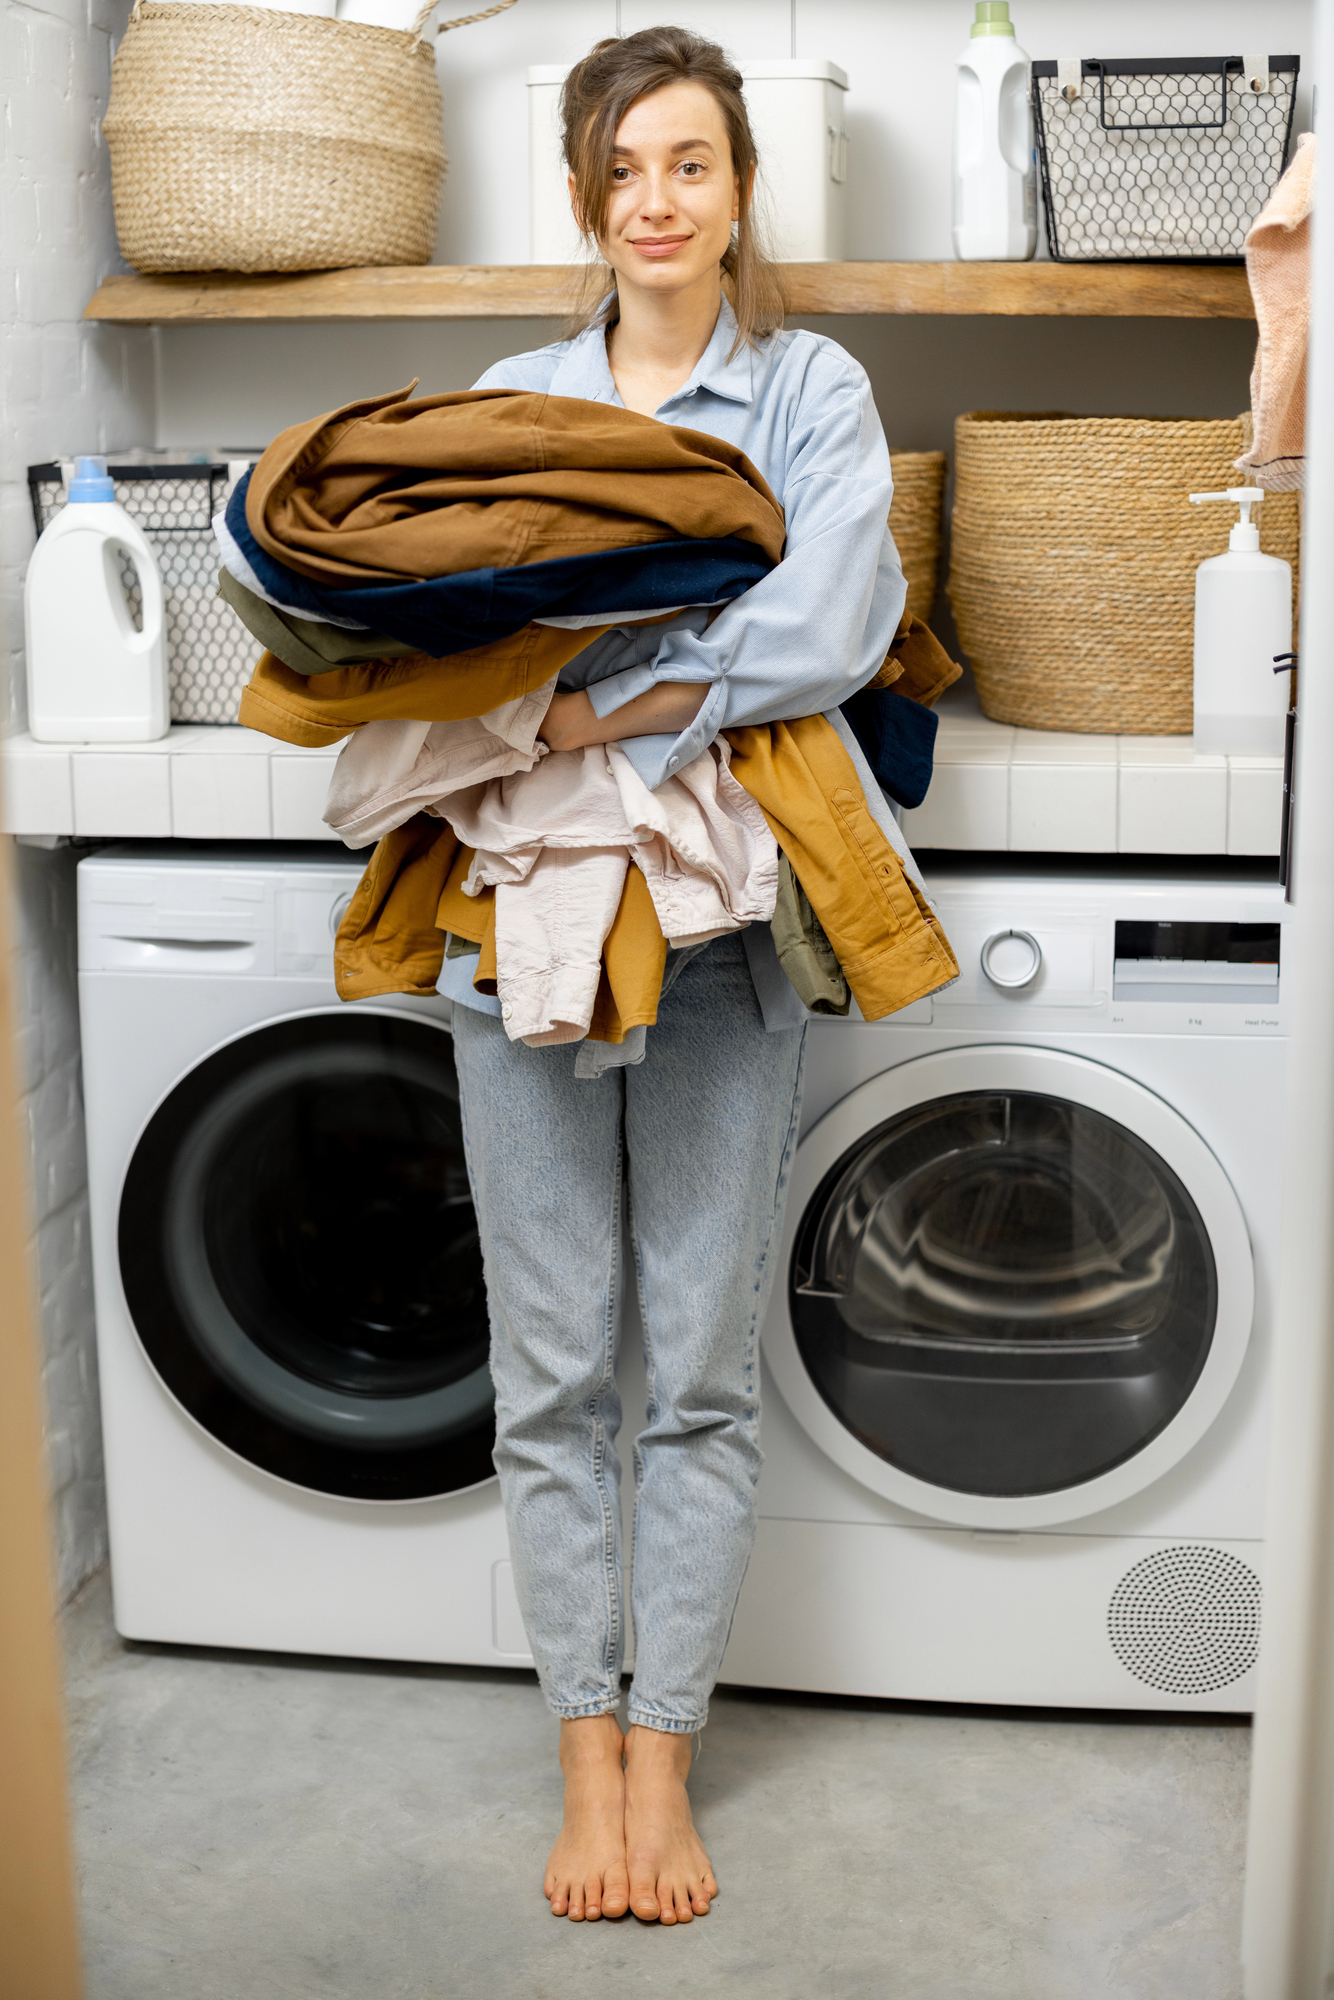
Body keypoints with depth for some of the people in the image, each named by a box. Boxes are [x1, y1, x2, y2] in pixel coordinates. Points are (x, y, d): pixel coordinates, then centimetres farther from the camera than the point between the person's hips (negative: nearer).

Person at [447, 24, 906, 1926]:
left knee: (702, 1369, 5)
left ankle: (662, 1756, 20)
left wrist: (610, 714, -20)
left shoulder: (813, 390, 1)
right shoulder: (509, 396, 9)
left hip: (719, 928, -2)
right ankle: (586, 1751, 21)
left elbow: (834, 625, -16)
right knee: (552, 1367, 7)